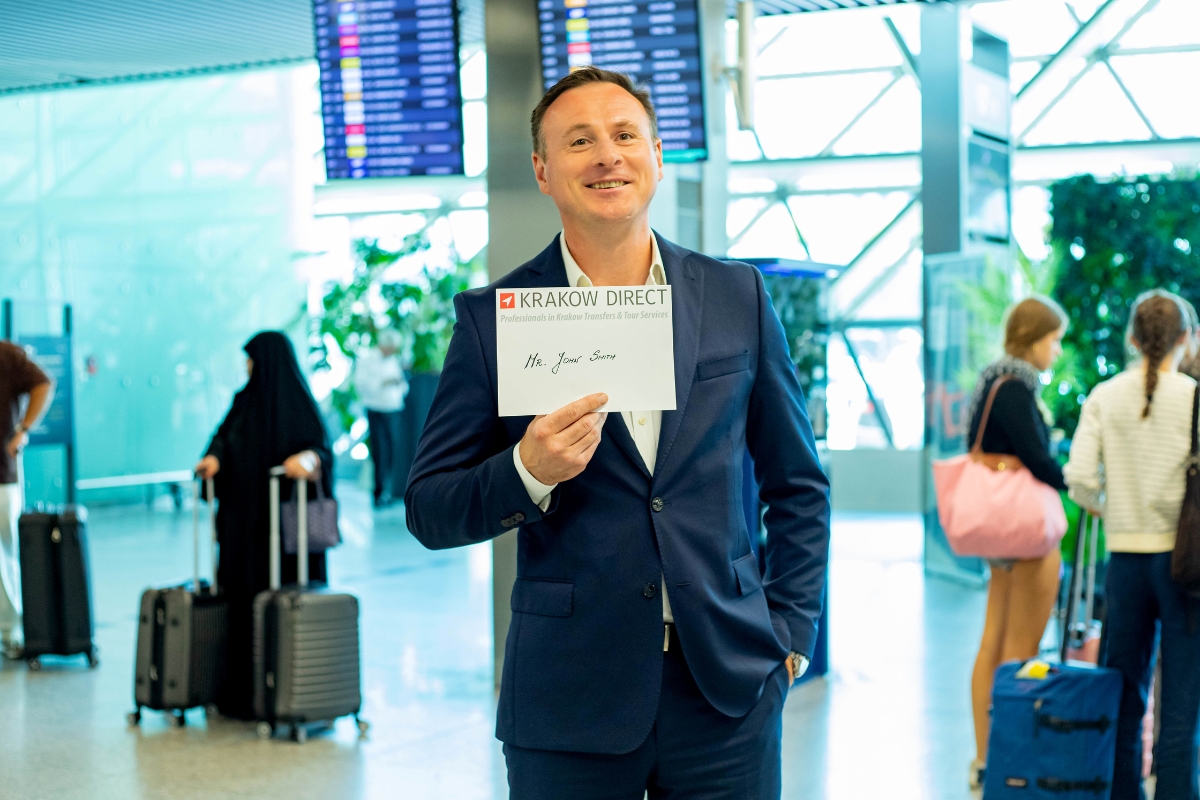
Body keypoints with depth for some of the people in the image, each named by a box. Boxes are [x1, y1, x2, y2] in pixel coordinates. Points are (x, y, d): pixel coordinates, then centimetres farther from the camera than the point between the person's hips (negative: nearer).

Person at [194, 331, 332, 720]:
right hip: (243, 519, 6)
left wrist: (307, 459, -33)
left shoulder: (299, 403, -5)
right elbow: (224, 437, 12)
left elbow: (322, 447, -12)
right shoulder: (245, 400, 13)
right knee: (243, 599, 4)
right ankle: (243, 691, 9)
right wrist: (213, 458, -9)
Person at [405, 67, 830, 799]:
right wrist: (526, 471, -17)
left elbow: (799, 487, 12)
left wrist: (790, 634, 5)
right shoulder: (493, 318, 0)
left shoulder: (738, 298, 5)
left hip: (728, 688, 2)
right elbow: (429, 511, 0)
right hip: (568, 703, -1)